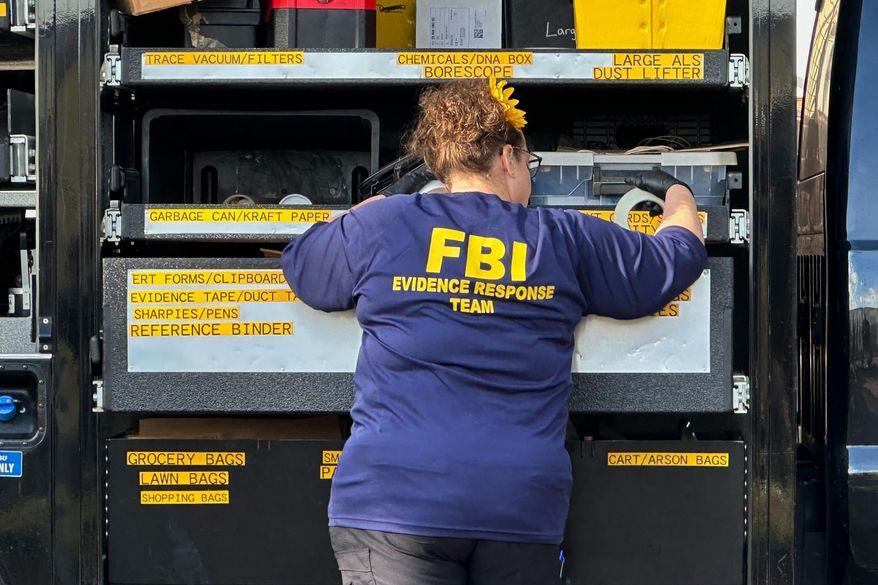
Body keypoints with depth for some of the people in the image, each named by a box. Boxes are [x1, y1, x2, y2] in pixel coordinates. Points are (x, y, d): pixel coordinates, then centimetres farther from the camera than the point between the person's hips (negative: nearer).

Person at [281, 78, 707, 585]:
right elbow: (679, 257, 22)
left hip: (396, 495, -1)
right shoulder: (566, 241, 8)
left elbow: (300, 265, 26)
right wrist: (678, 193, 45)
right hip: (523, 505, 2)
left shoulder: (378, 226, 6)